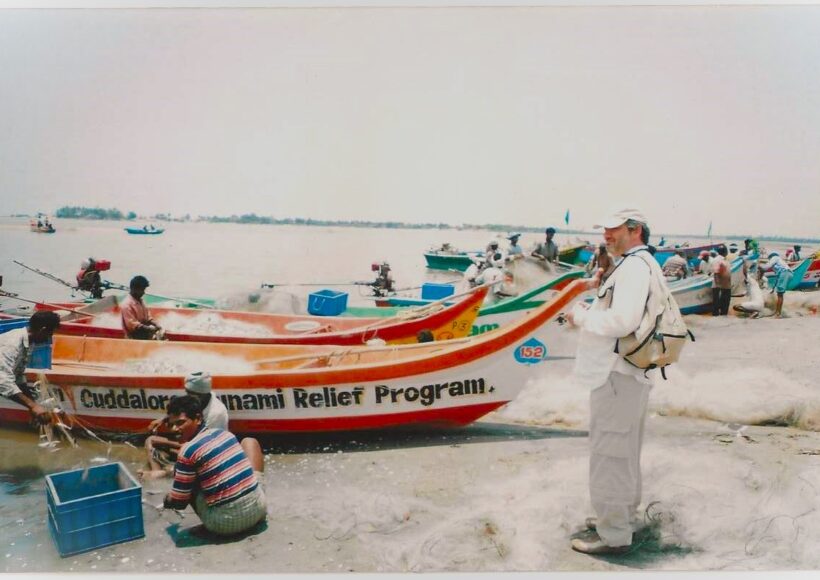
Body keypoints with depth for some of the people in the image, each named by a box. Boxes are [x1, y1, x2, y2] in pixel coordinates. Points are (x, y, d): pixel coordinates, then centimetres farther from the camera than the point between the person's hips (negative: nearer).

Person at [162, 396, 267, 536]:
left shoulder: (188, 451, -13)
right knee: (249, 441, 23)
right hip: (258, 508, 5)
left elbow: (178, 501, -5)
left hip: (225, 524, -5)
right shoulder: (225, 433, 7)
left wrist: (166, 501, 19)